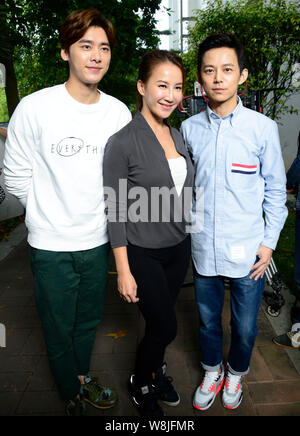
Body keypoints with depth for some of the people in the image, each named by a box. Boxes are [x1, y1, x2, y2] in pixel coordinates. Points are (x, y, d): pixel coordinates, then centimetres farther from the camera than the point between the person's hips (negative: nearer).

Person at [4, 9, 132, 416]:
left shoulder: (120, 113, -2)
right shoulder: (35, 108, -13)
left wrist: (96, 212, 6)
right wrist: (52, 214, 2)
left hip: (97, 241, 3)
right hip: (51, 245, -3)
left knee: (88, 320, 21)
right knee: (59, 328, 15)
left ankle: (82, 377, 49)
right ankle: (72, 394, 43)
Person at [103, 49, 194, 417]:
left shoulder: (176, 136, 4)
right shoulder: (123, 142, -17)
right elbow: (116, 212, -16)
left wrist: (187, 240, 15)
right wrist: (124, 271, -14)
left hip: (178, 248, 6)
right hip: (143, 253, -6)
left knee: (161, 321, 20)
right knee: (165, 327, 6)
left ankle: (155, 370, 48)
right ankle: (140, 384, 36)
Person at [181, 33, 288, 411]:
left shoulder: (263, 128, -7)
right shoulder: (189, 129, -1)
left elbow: (275, 190, 0)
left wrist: (269, 242, -2)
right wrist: (187, 231, 9)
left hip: (247, 252, -1)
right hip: (204, 249, 2)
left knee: (245, 327, 15)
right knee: (208, 320, 19)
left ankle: (236, 373, 47)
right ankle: (212, 371, 48)